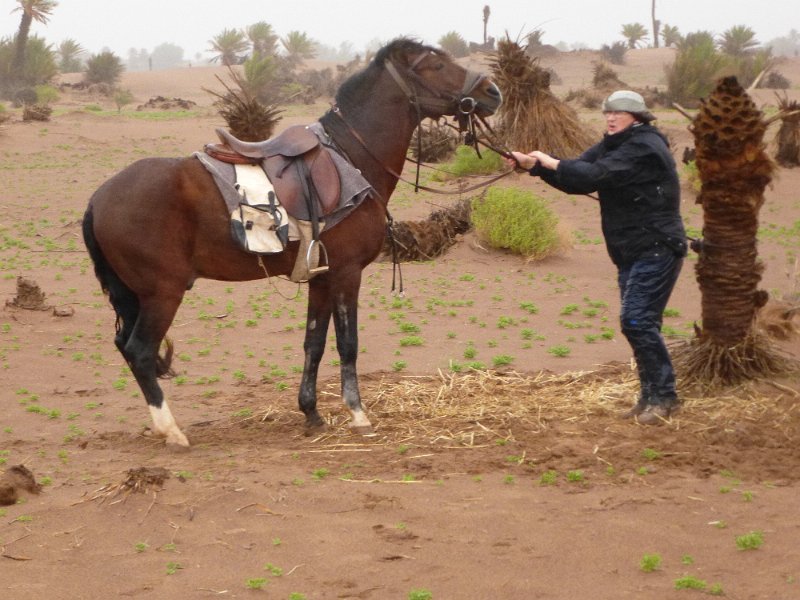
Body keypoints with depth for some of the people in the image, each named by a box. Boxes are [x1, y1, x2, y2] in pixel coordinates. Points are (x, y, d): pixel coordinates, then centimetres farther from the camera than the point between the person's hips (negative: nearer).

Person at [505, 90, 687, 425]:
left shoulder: (644, 148, -16)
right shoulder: (612, 147, 14)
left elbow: (594, 175, -26)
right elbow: (578, 177, 4)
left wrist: (550, 163, -18)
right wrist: (533, 165, -9)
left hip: (657, 249, -10)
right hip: (631, 252, 10)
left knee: (637, 321, -15)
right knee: (638, 323, 10)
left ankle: (664, 397, -9)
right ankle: (651, 396, 17)